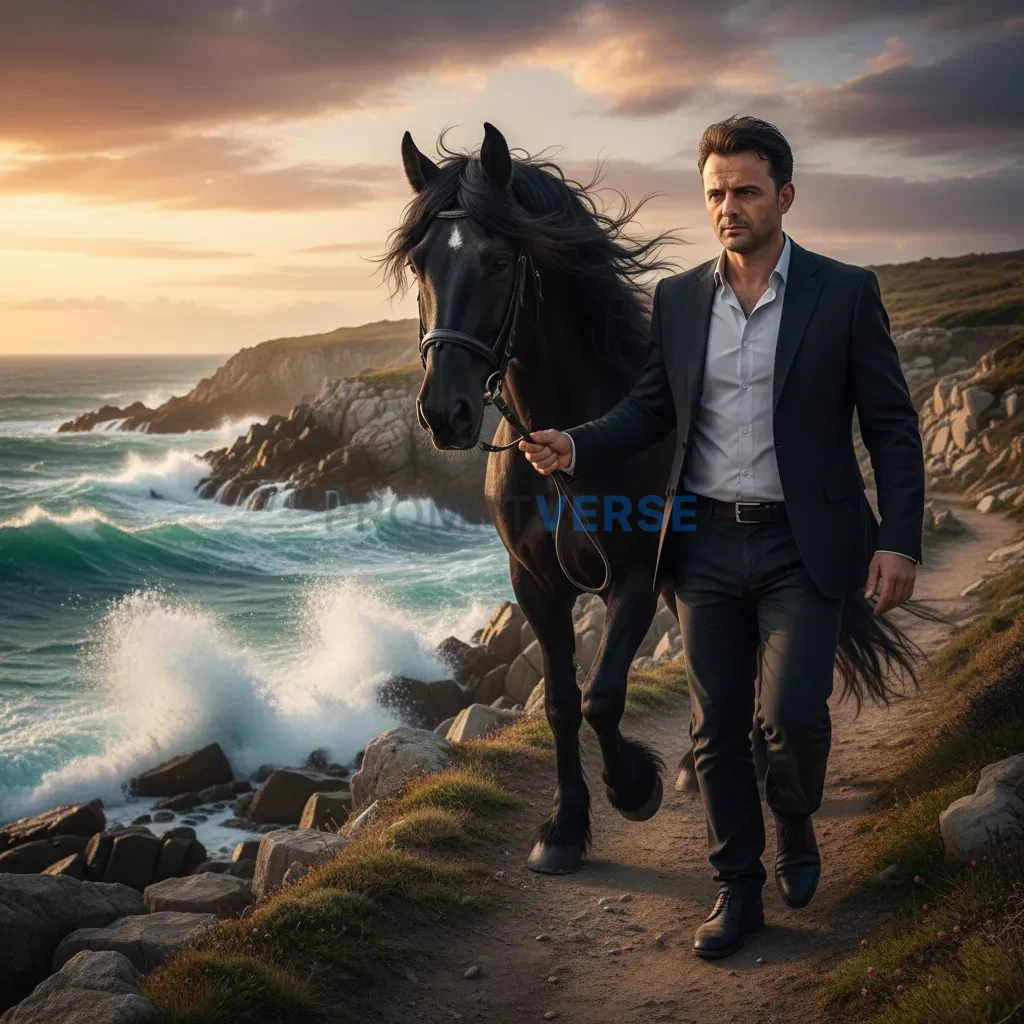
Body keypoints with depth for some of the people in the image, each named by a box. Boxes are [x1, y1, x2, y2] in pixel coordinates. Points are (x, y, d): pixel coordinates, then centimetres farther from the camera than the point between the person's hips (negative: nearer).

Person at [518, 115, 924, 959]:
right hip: (707, 544, 3)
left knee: (792, 713, -13)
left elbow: (891, 424, -3)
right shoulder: (678, 300, 5)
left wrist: (900, 540, -11)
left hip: (802, 546, -3)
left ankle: (795, 819, 22)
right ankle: (739, 889, 26)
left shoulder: (845, 293, -5)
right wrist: (577, 447, -9)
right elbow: (651, 408, 10)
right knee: (717, 729, 8)